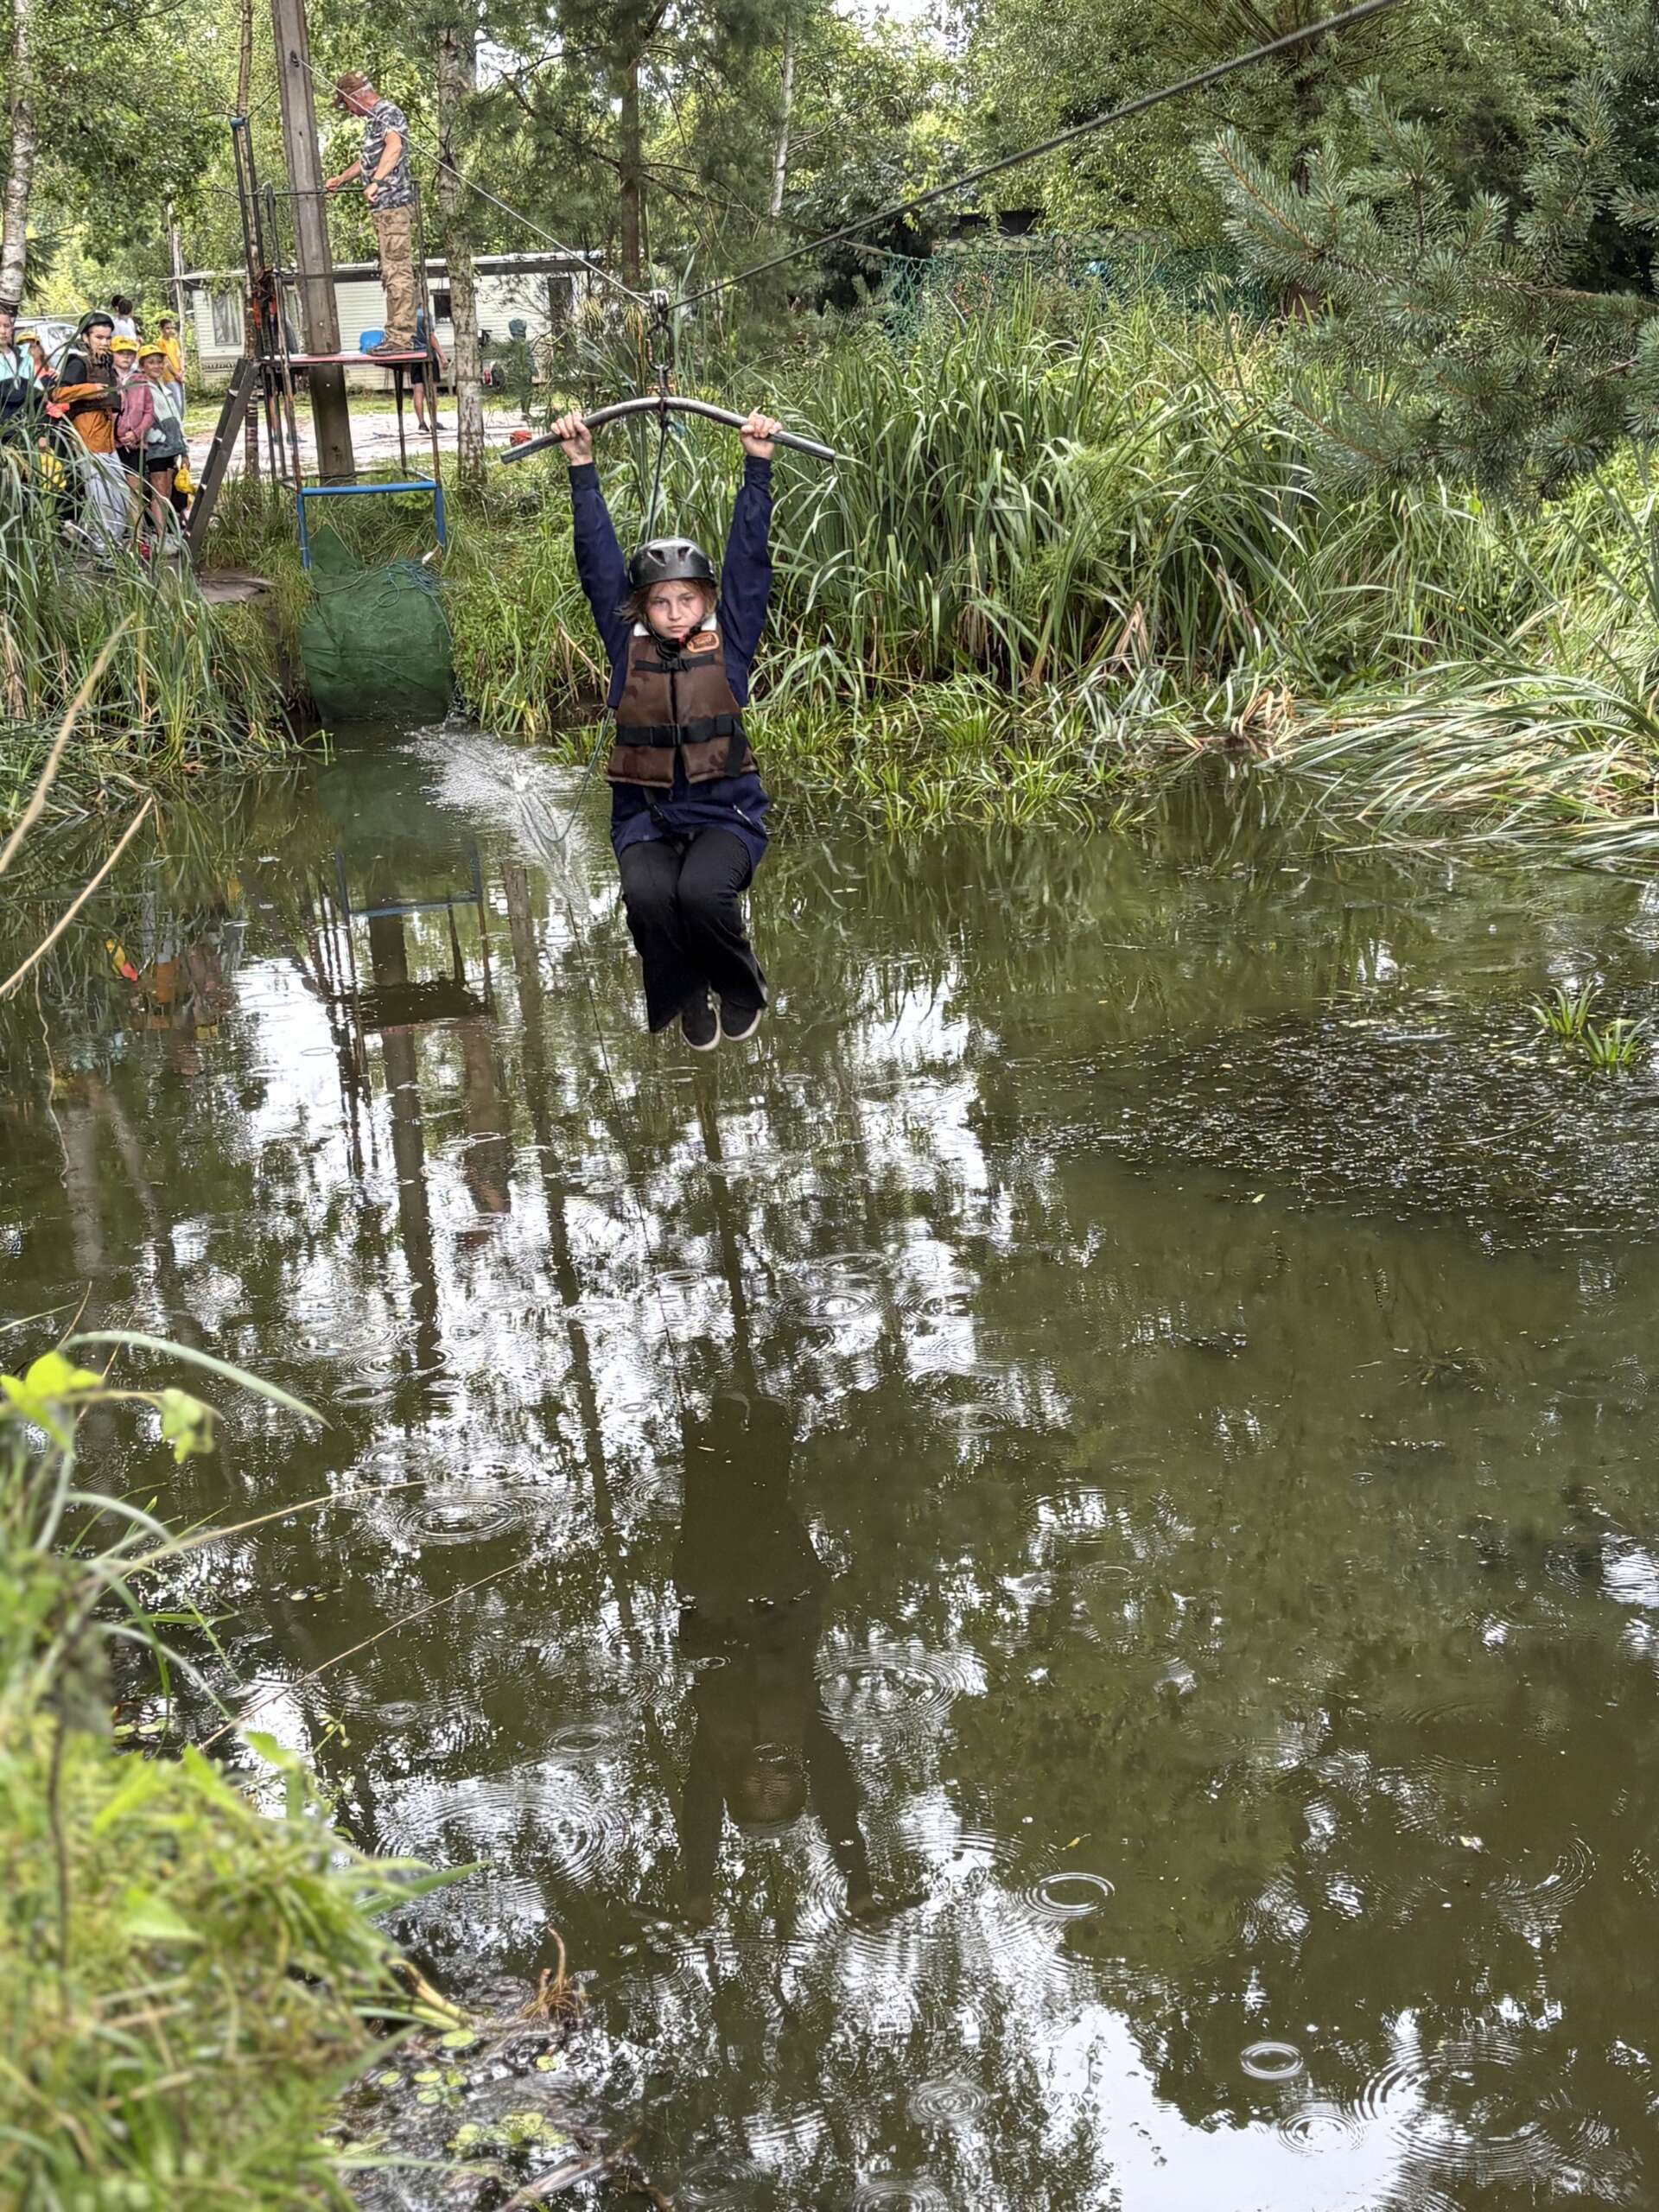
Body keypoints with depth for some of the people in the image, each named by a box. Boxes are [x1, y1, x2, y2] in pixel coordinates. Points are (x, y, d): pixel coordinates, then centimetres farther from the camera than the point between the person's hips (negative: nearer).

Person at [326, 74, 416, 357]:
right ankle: (397, 334, 12)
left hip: (394, 204, -11)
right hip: (383, 208, 11)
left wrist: (376, 182, -41)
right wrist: (340, 180, 49)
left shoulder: (387, 113, -9)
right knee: (392, 272, 10)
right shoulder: (374, 119, 23)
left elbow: (395, 146, -30)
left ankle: (401, 337, -14)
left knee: (397, 271, -12)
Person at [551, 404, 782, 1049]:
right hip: (646, 816, 1)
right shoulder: (627, 644, 4)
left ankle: (741, 988, 1)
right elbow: (597, 561, 1)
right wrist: (582, 468, -3)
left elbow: (748, 556, -3)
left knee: (702, 892, -31)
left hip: (724, 810, -1)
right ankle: (687, 998, 0)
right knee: (648, 895, -29)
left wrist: (758, 465, -8)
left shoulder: (728, 640, 2)